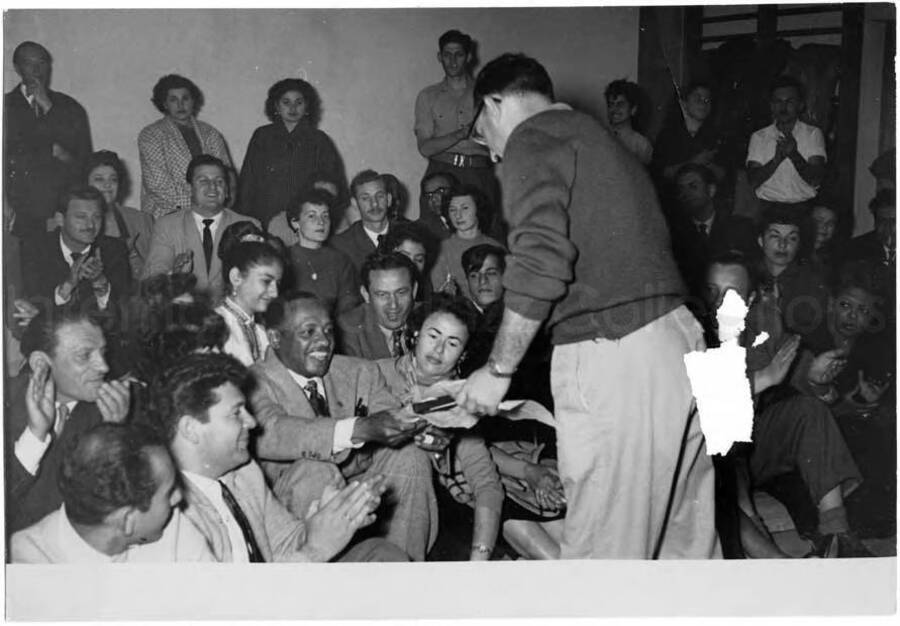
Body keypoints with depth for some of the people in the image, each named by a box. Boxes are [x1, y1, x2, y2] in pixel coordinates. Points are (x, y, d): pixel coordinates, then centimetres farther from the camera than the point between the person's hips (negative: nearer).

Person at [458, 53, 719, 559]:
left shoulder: (531, 139, -2)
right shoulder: (595, 135, 25)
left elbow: (541, 261, -17)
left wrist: (498, 370, -7)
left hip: (612, 356, -9)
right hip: (679, 338, 9)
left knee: (604, 542, 0)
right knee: (687, 538, 17)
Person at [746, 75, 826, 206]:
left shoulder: (813, 133, 10)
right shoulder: (758, 137, 12)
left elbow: (815, 180, -2)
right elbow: (753, 181, 0)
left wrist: (794, 155, -18)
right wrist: (777, 159, -16)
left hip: (803, 206, 0)